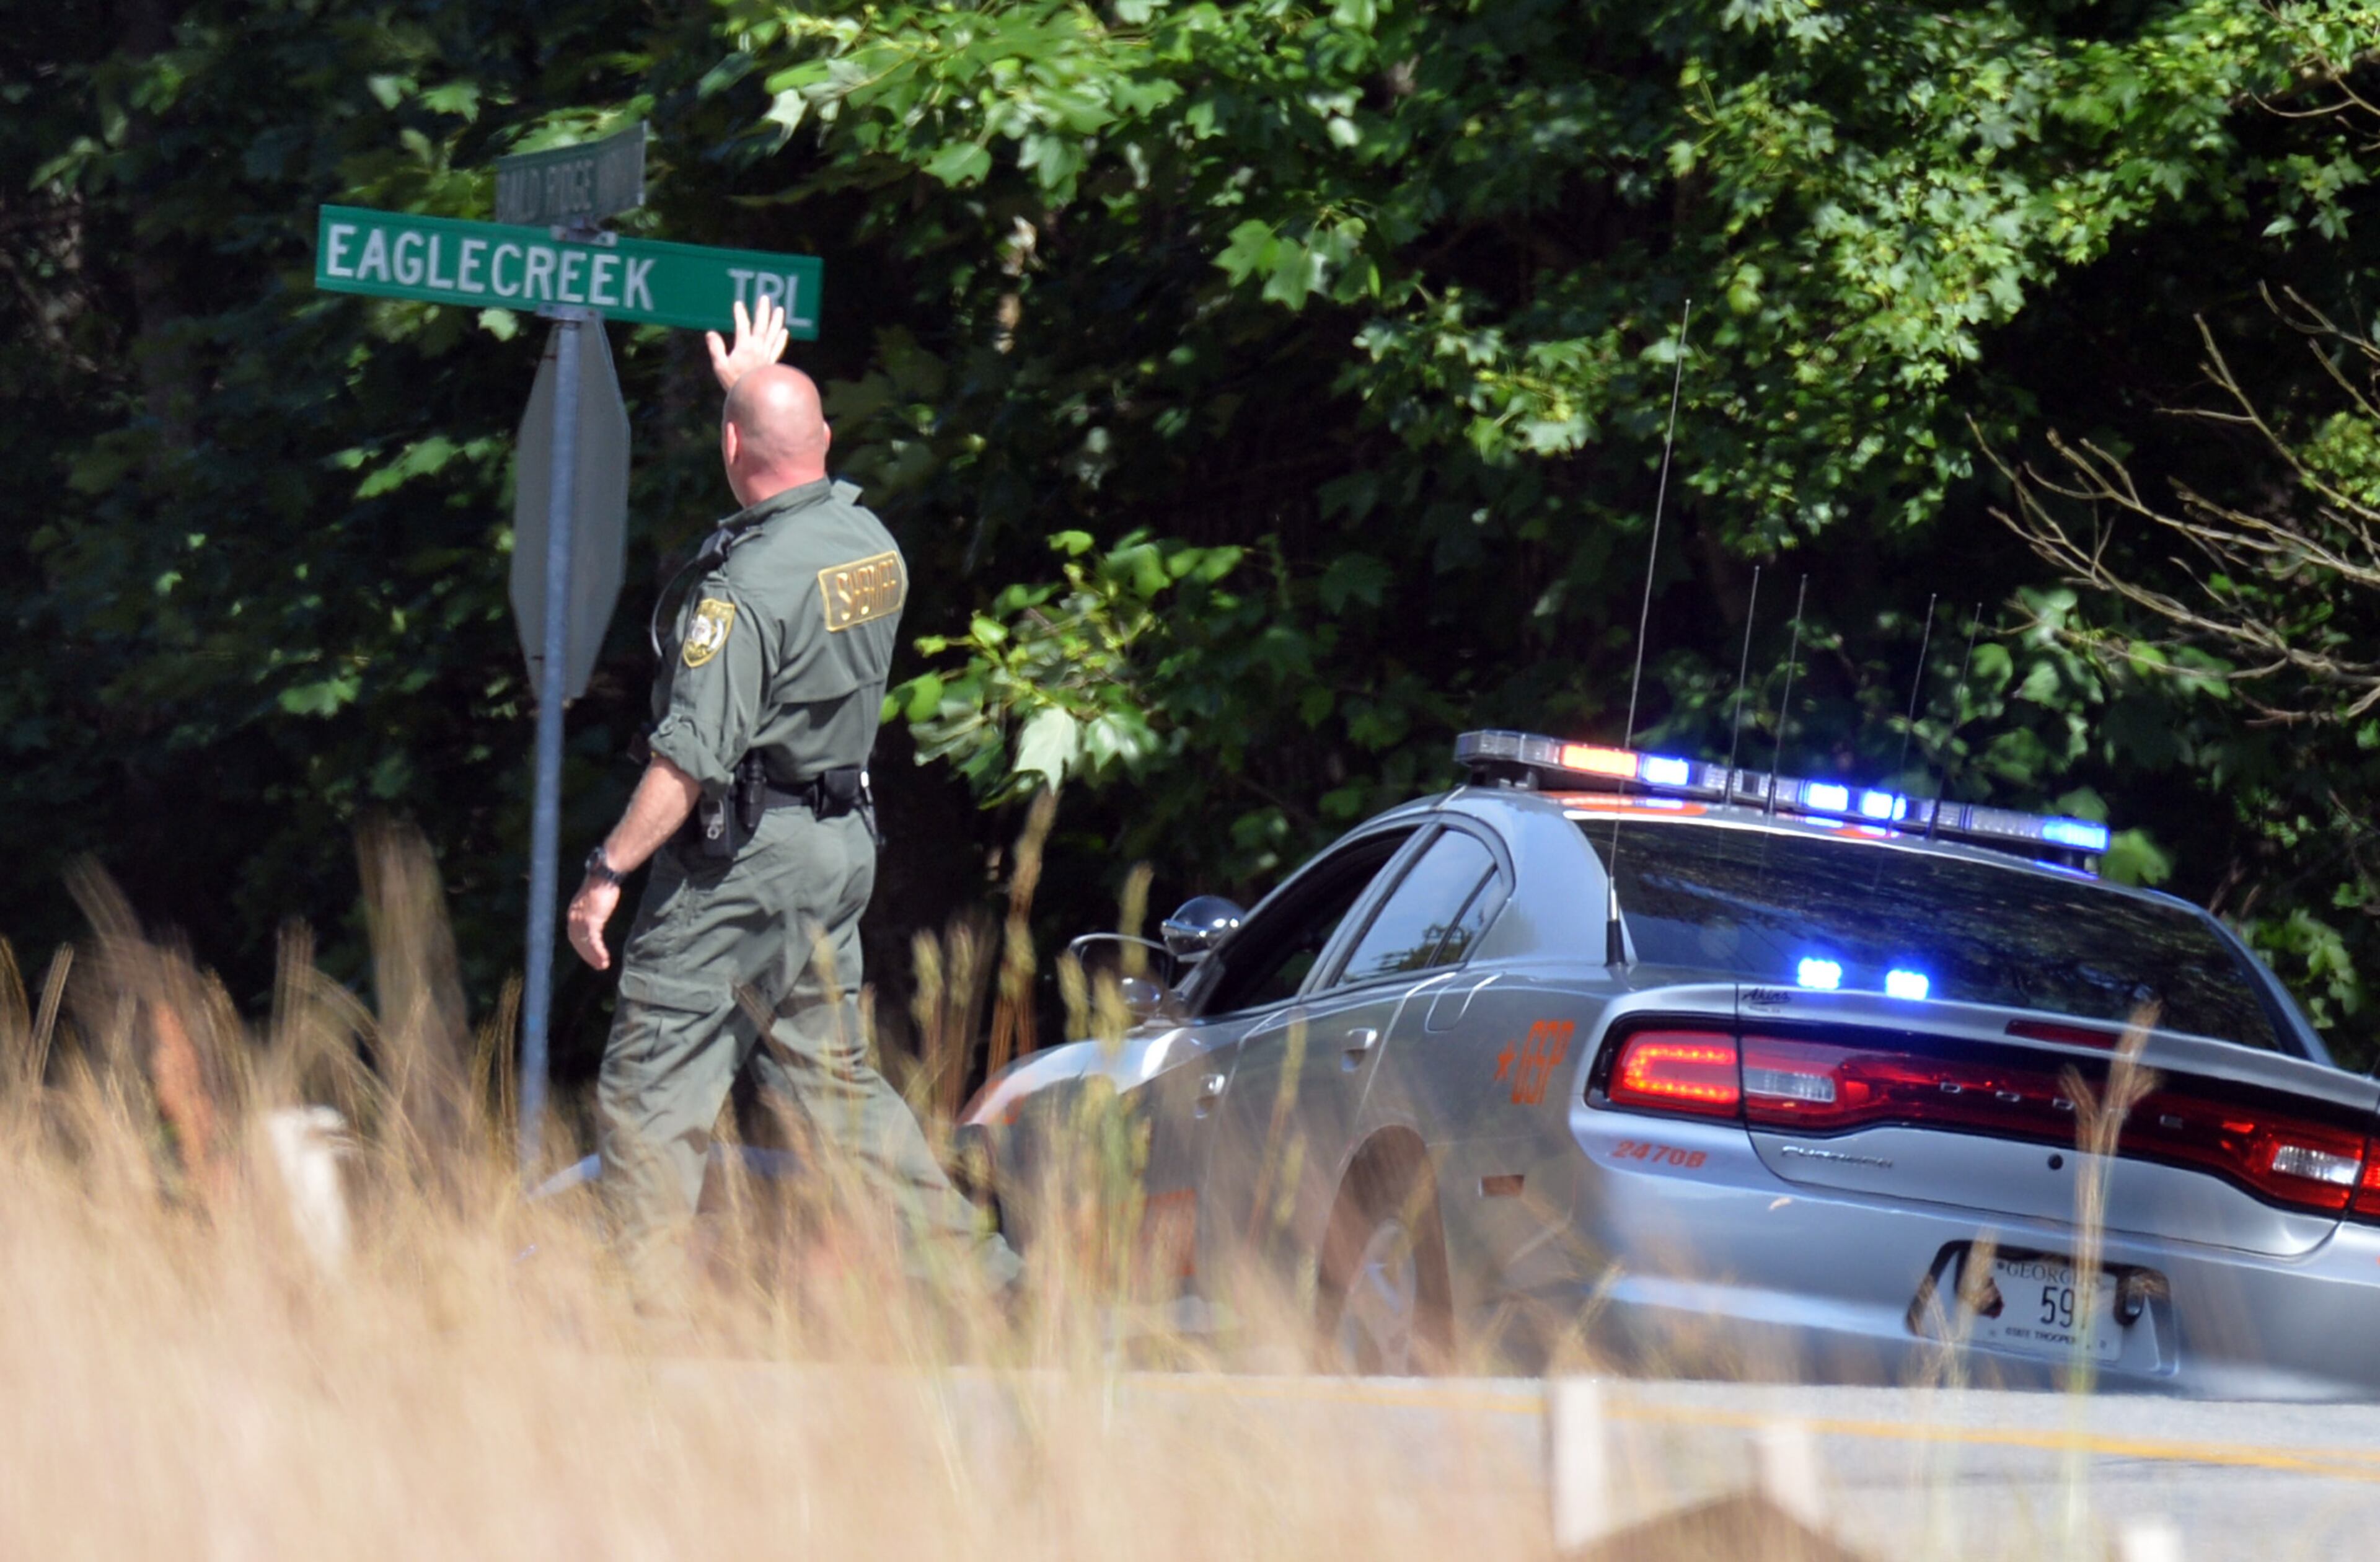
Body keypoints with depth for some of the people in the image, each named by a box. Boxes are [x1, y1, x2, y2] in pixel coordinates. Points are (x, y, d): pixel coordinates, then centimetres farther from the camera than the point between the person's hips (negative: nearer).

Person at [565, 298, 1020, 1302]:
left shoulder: (748, 587, -19)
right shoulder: (872, 543, 6)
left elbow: (691, 761, -22)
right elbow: (802, 478, 33)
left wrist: (608, 871, -18)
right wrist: (757, 386, 41)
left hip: (740, 861, -8)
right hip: (843, 844, 8)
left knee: (649, 1088, -2)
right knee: (828, 1076, 15)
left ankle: (652, 1305, -5)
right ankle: (974, 1265, 10)